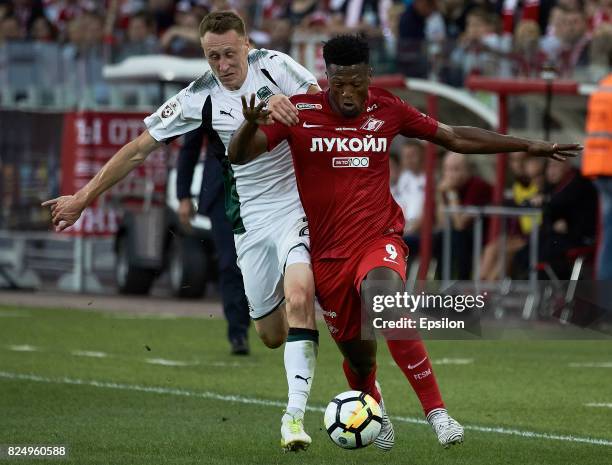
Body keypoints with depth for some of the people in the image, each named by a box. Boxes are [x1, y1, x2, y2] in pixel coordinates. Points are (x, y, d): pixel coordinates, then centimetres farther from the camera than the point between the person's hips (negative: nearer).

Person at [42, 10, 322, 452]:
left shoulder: (273, 65, -7)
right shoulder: (199, 99, -4)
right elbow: (138, 149, 1)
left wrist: (283, 102, -26)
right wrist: (83, 198, 0)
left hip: (300, 202, -3)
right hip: (251, 219, 3)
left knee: (298, 299, -26)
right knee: (272, 335, 5)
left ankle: (295, 415, -23)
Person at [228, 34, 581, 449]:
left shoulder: (386, 109, 1)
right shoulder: (299, 112, -6)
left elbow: (455, 138, 12)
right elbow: (239, 156, -12)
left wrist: (529, 146, 13)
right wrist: (250, 125, -36)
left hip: (379, 239, -1)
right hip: (327, 254, 1)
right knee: (358, 354, 6)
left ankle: (437, 412, -25)